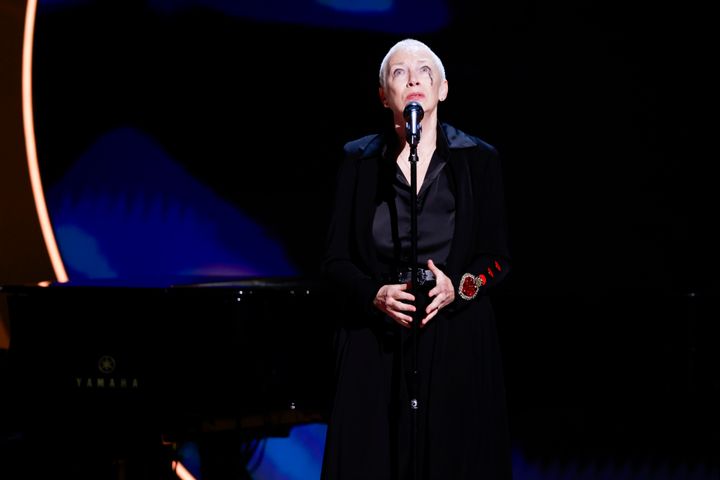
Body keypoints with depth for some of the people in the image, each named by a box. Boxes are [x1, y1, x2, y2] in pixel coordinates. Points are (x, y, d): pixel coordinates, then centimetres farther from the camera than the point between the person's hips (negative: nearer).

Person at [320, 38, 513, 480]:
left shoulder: (478, 158, 4)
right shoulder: (360, 160, 6)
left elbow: (498, 258, 3)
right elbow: (336, 261, 4)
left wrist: (458, 287, -17)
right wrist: (375, 294, -16)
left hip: (457, 347, 0)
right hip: (376, 349, 0)